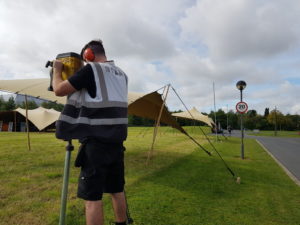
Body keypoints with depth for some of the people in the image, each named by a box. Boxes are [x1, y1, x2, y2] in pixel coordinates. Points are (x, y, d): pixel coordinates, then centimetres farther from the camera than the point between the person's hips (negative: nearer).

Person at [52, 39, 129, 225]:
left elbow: (59, 90, -5)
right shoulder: (122, 74, 15)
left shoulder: (91, 69, -6)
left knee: (92, 195, 1)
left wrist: (57, 70, 13)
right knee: (117, 190, 16)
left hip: (96, 141, -7)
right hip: (117, 140, 7)